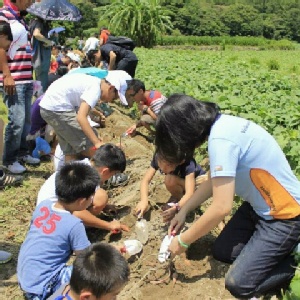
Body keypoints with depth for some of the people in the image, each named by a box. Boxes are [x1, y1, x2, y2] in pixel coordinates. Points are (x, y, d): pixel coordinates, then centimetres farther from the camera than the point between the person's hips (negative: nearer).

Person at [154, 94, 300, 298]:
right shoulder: (221, 124, -2)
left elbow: (221, 207, -29)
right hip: (260, 206, 9)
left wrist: (183, 241, -15)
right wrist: (184, 211, 10)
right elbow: (216, 180, 11)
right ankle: (278, 248, 21)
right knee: (221, 252, 13)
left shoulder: (221, 139, -30)